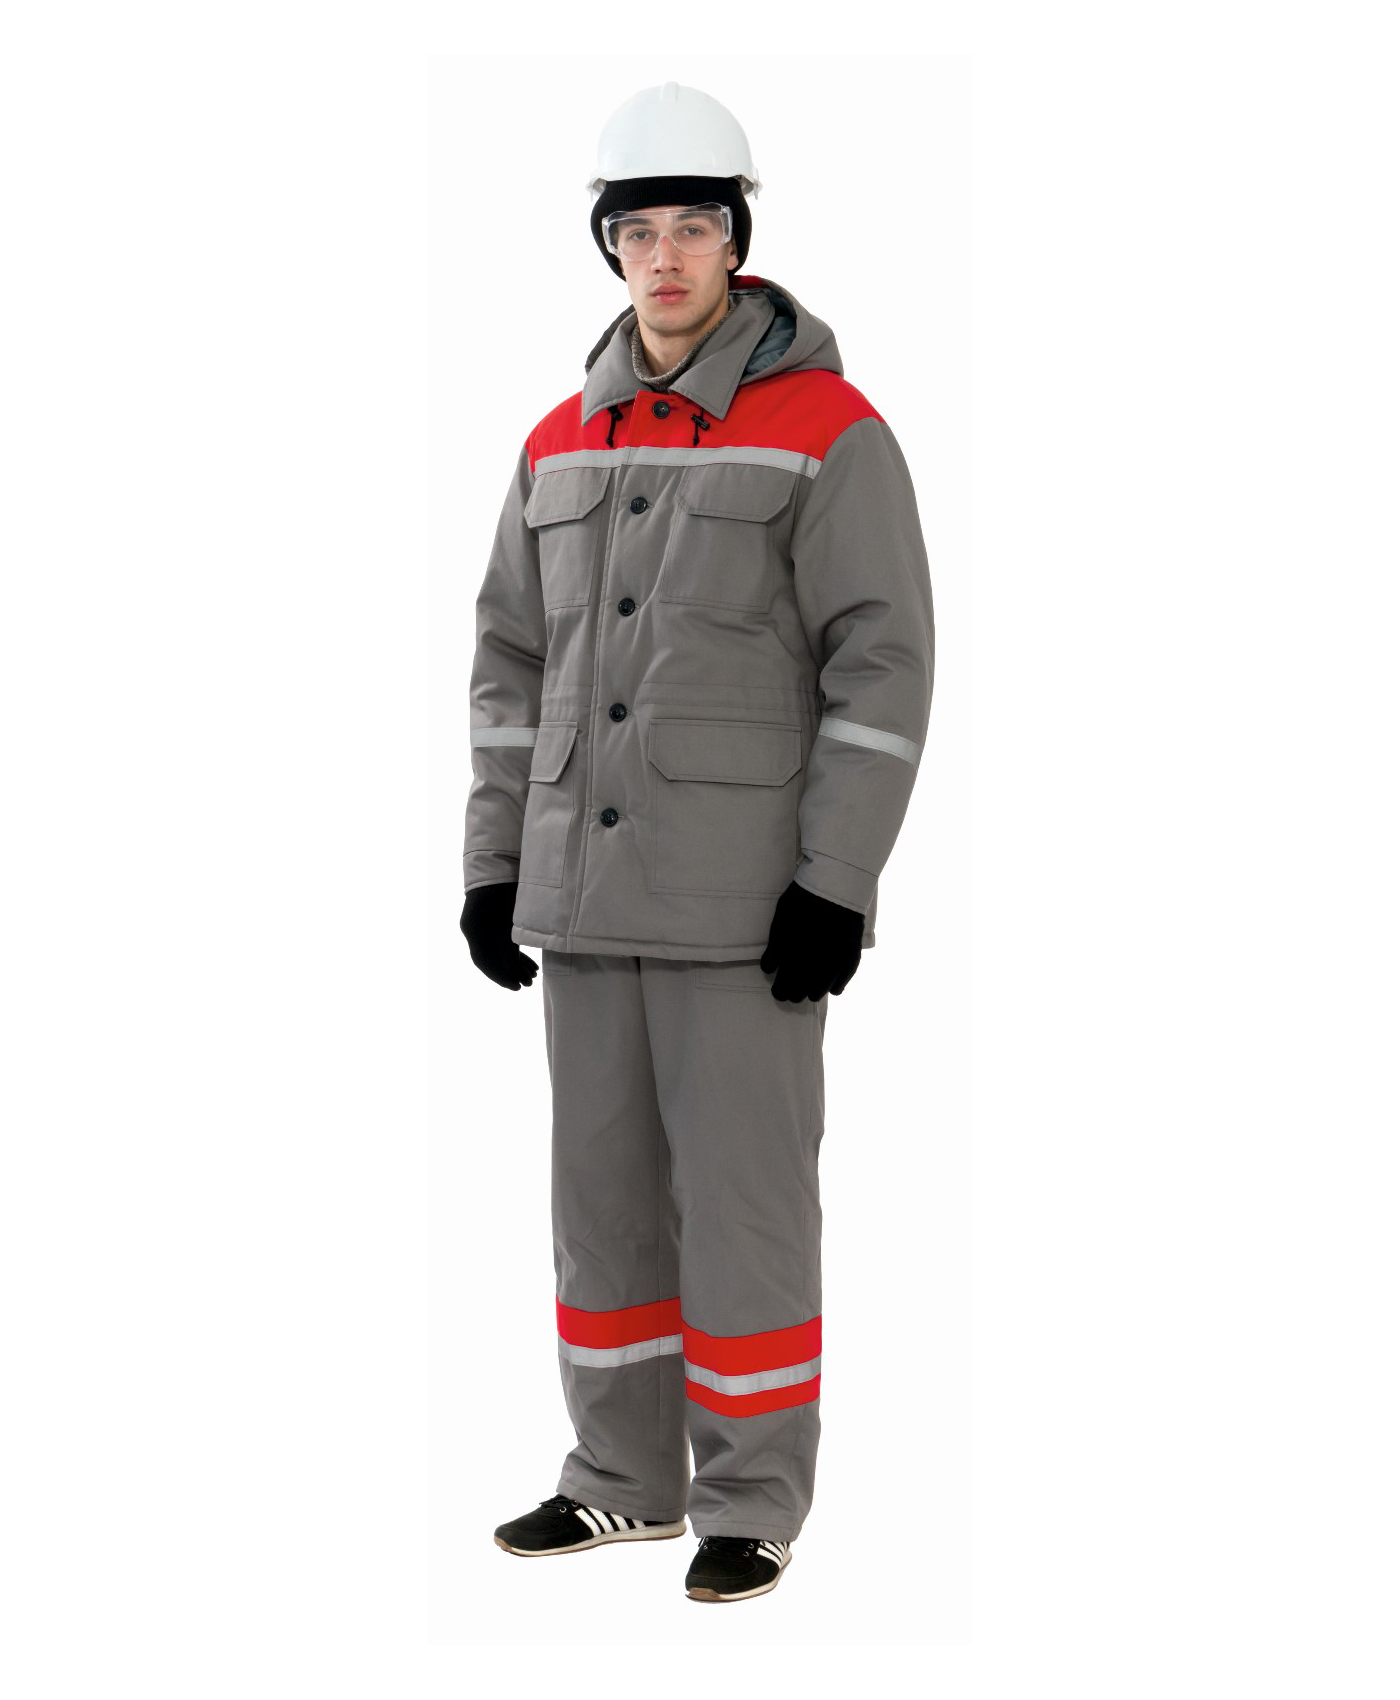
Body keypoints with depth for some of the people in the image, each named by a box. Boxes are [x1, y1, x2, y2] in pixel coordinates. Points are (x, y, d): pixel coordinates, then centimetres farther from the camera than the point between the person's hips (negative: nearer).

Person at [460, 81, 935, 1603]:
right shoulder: (563, 446, 12)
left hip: (745, 895, -6)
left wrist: (833, 884, -15)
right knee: (601, 1187, 12)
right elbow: (512, 663, 16)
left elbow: (884, 664, -10)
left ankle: (754, 1503, 11)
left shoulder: (827, 432, -6)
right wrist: (492, 864, 11)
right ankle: (626, 1479, 25)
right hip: (587, 891, 6)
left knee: (742, 1191, -2)